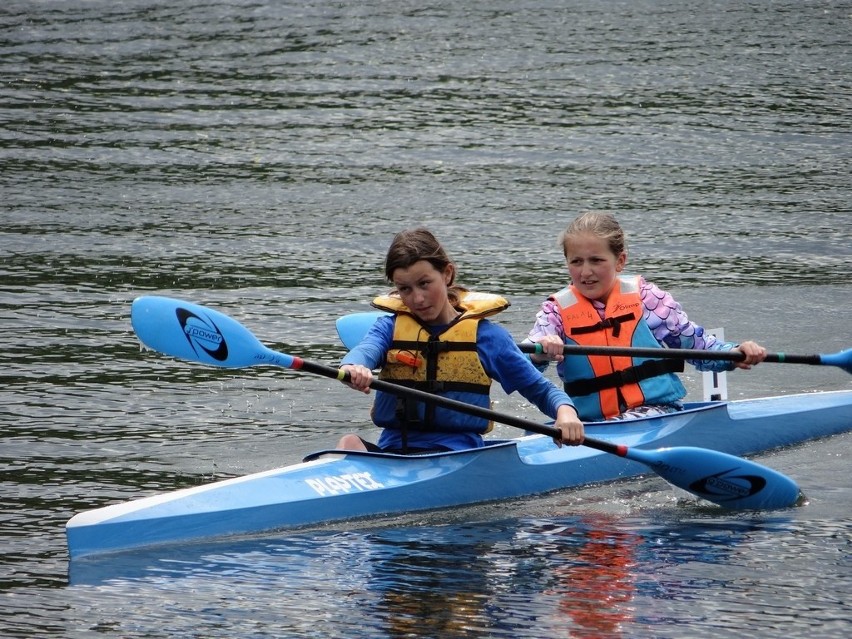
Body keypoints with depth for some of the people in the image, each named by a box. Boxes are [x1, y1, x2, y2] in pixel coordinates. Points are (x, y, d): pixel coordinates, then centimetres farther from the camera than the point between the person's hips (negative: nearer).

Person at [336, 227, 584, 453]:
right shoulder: (390, 327, 12)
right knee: (349, 442, -31)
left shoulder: (485, 335, 8)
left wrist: (565, 410, -12)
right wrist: (352, 369, -40)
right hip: (392, 449, 2)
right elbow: (364, 350, -13)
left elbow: (540, 389, 13)